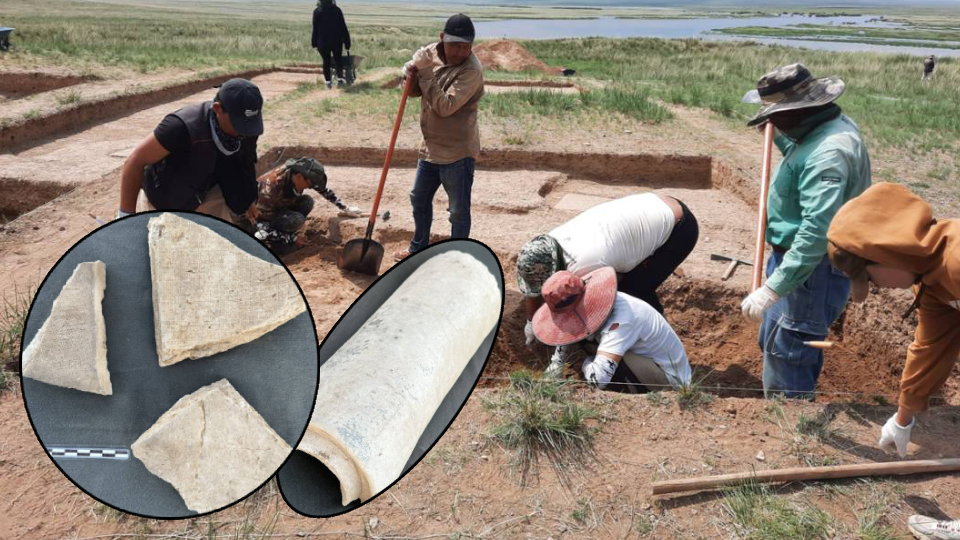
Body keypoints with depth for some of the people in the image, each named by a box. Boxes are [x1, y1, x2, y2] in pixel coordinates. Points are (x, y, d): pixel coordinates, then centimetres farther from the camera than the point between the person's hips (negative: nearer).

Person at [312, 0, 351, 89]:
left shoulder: (317, 11, -6)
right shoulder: (337, 10, -4)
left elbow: (315, 29, -3)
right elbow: (343, 28, -1)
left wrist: (314, 43, 6)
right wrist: (347, 43, 5)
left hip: (323, 42, -1)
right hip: (337, 41, 1)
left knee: (326, 62, 11)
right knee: (338, 60, 18)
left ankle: (328, 82, 11)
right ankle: (340, 79, 8)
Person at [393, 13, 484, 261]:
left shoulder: (471, 70, -21)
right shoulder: (430, 53, 0)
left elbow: (446, 106, -28)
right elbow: (414, 91, 7)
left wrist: (426, 74, -25)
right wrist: (412, 72, -14)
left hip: (457, 152, -8)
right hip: (431, 146, 8)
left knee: (459, 211, 2)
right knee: (419, 199, 22)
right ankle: (419, 247, 43)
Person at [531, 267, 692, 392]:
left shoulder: (619, 322, -36)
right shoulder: (588, 303, -9)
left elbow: (598, 378, -45)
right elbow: (567, 330, 13)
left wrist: (585, 363, -23)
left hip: (670, 381, -9)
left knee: (607, 364, -33)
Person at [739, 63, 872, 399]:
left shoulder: (828, 152, -28)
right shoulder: (826, 128, 5)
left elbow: (816, 232, -35)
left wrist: (772, 288, -36)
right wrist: (778, 136, 19)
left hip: (814, 267, -11)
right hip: (796, 255, 11)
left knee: (785, 352, -5)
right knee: (773, 341, 22)